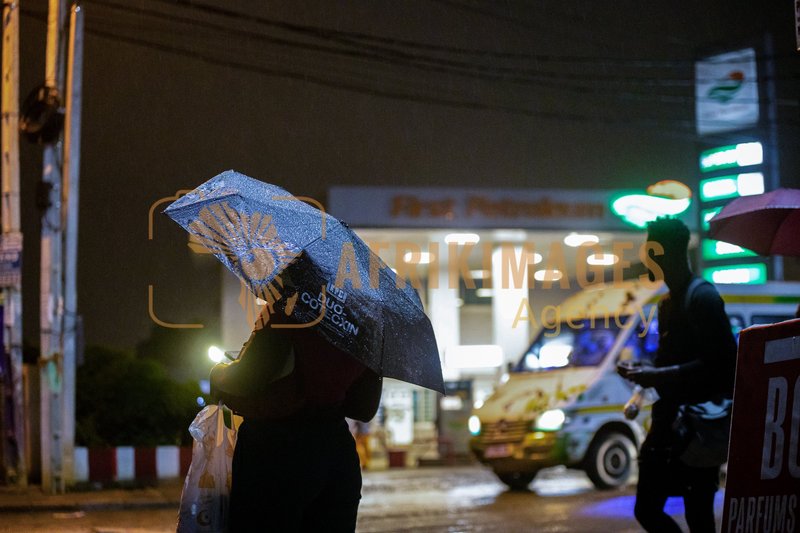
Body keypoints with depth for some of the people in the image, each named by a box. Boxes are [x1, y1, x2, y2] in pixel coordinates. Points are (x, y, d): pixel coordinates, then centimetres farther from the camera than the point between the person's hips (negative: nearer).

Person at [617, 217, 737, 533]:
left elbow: (722, 362, -22)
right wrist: (646, 375, 6)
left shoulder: (702, 297, -13)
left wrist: (659, 376, -22)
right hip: (668, 423, 10)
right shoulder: (667, 302, 16)